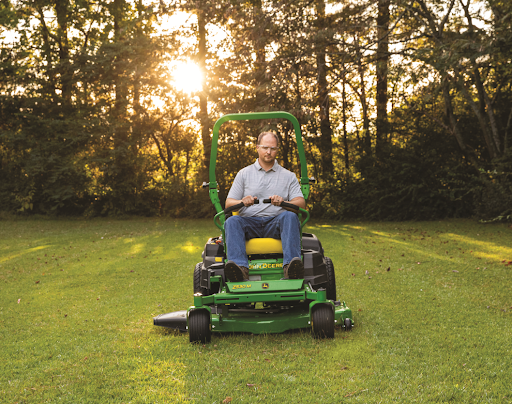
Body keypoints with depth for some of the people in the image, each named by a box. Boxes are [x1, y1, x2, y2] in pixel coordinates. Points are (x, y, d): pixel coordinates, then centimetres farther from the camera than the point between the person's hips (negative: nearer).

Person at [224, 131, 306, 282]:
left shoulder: (288, 176, 19)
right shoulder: (244, 174, 19)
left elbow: (301, 203, 5)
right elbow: (228, 203, 11)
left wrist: (283, 202, -17)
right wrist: (243, 202, -13)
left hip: (276, 222, 0)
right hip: (249, 221, 1)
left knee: (290, 216, -33)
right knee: (232, 221, -31)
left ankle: (290, 266, -52)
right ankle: (240, 268, -52)